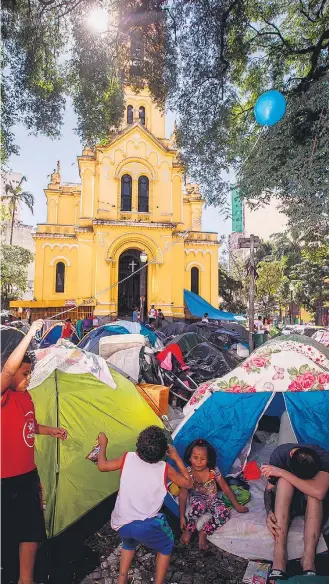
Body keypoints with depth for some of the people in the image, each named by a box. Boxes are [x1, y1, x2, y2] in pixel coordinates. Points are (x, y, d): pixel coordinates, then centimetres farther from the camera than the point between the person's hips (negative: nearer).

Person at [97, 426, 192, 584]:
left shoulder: (128, 458, -2)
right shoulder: (165, 468, -5)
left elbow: (102, 465, 10)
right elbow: (187, 483, 9)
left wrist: (103, 445, 25)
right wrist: (177, 458, 11)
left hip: (121, 523, 3)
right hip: (146, 525, -3)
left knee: (129, 543, 38)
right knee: (166, 546, 28)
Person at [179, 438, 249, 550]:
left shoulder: (213, 470, -19)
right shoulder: (187, 473, -21)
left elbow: (226, 488, -7)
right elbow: (183, 495, -15)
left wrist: (237, 506, -1)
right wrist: (182, 517, -16)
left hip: (211, 499, 2)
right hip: (196, 499, -2)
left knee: (224, 513, -28)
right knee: (198, 505, -37)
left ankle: (203, 532, -10)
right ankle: (189, 529, -11)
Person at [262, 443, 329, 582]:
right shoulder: (280, 453, -22)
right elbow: (269, 488, -13)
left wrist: (281, 472, -42)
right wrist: (269, 512, -32)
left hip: (315, 506, -1)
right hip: (285, 501, 1)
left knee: (313, 490, -35)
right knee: (284, 480, -34)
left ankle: (308, 560, -34)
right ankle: (279, 558, -36)